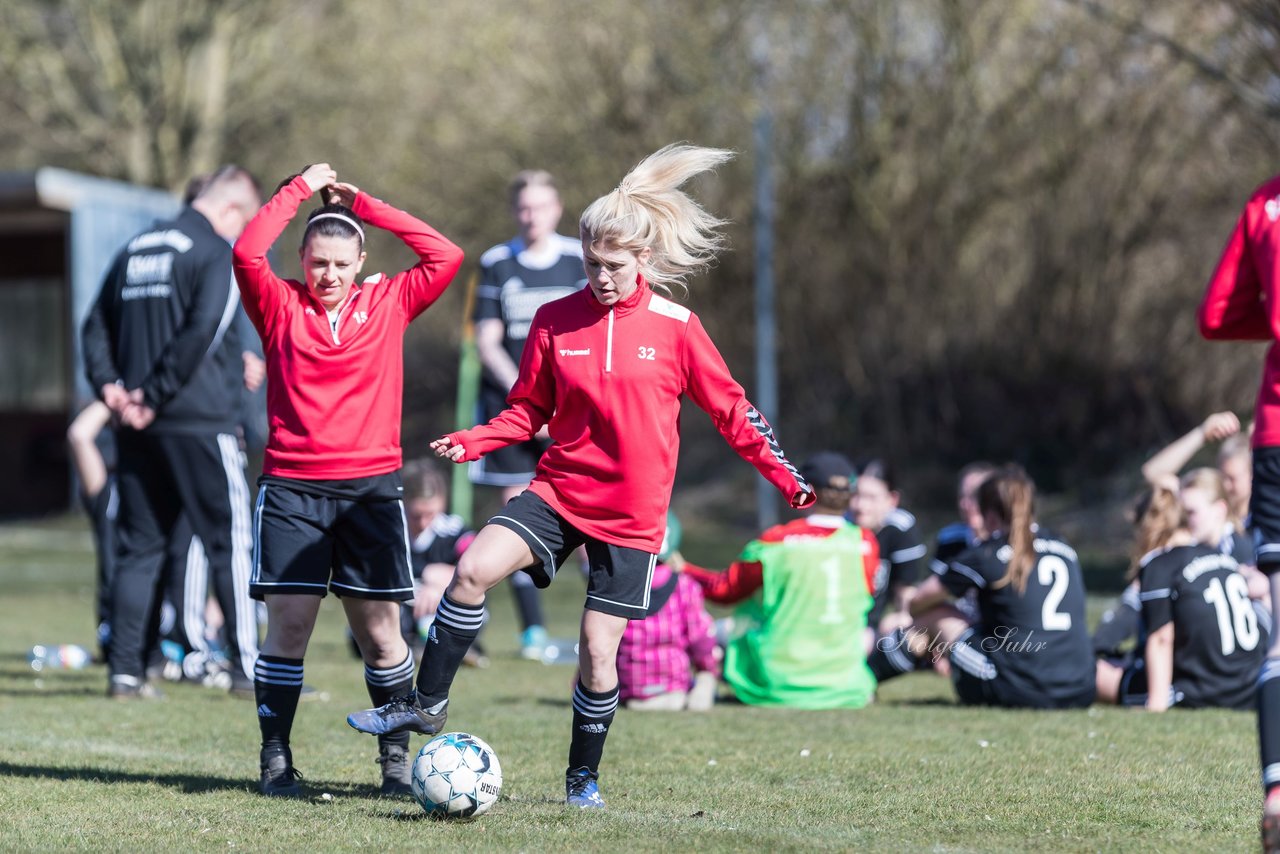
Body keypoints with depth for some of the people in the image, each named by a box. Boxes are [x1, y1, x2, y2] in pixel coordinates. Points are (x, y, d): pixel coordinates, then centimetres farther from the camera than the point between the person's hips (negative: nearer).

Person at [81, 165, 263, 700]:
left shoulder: (135, 249, 16)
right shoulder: (218, 252, -7)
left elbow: (97, 325, 13)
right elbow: (202, 331, -18)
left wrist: (109, 386, 2)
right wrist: (156, 396, -13)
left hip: (137, 430, 6)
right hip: (199, 424, -6)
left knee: (139, 545, 9)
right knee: (230, 540, 1)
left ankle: (125, 671, 5)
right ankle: (248, 666, -1)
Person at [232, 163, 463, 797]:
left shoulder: (388, 304, 8)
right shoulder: (281, 306, 4)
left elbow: (446, 257, -2)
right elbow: (246, 253, -13)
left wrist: (363, 205, 0)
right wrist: (300, 190, -6)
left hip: (371, 487, 1)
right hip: (291, 488, -1)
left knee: (380, 631, 2)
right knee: (288, 625, -5)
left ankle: (396, 758, 12)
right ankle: (275, 761, 3)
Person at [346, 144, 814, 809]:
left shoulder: (675, 327, -4)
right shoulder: (555, 320, 1)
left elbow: (729, 409, 3)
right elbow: (529, 410, 8)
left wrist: (784, 475, -1)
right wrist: (472, 442, -8)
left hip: (632, 514, -2)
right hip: (559, 490, 2)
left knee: (598, 647, -3)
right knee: (475, 568, -22)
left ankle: (584, 777, 19)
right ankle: (426, 704, -7)